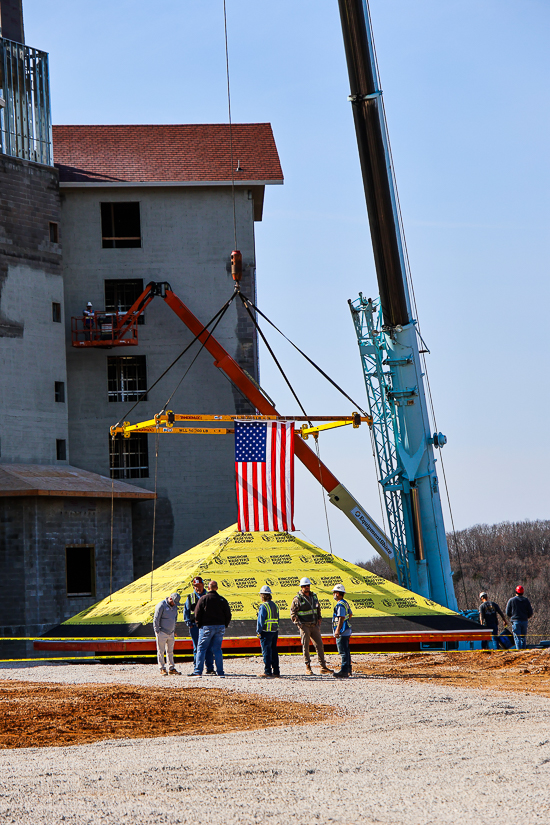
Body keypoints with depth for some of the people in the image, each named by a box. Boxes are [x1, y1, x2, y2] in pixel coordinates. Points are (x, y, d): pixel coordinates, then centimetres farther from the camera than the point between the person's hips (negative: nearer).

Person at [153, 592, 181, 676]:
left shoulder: (174, 606, 12)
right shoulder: (161, 605, -11)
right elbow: (156, 619, -11)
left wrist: (174, 630, 19)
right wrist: (157, 631, -13)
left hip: (171, 633, 6)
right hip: (162, 633, -6)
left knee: (170, 651, 7)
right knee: (161, 651, -2)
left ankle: (171, 668, 9)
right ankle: (162, 669, 0)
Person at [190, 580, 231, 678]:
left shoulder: (203, 599, -6)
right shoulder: (222, 600, 4)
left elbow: (197, 614, -7)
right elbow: (228, 615, 6)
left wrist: (199, 625, 5)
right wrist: (225, 626, 16)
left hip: (207, 627, -3)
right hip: (220, 627, 3)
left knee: (201, 649, 1)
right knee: (217, 650, 9)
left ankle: (198, 672, -5)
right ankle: (220, 672, 5)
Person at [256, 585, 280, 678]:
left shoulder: (263, 606, -13)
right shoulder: (275, 605, 12)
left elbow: (261, 620, -15)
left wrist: (258, 631, -9)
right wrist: (276, 630, 18)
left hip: (266, 632, -8)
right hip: (275, 631, 8)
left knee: (266, 651, -5)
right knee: (274, 651, 12)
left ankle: (267, 671, -6)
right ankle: (276, 671, 13)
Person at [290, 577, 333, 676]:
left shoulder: (314, 597, 12)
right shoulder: (297, 599, -6)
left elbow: (318, 609, 25)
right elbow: (293, 613, -6)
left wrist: (319, 620, 13)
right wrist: (298, 623, -14)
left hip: (314, 626, 5)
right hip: (304, 626, -5)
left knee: (319, 645, 3)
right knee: (305, 646, -2)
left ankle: (323, 667, 7)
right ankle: (308, 667, 3)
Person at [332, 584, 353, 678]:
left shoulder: (340, 605, -18)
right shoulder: (345, 603, 15)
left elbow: (341, 619, -25)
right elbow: (350, 614, 29)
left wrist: (337, 630, -27)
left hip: (342, 632, -11)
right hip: (346, 631, 11)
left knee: (343, 652, -12)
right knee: (346, 651, 18)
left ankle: (344, 671, -15)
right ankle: (348, 670, 25)